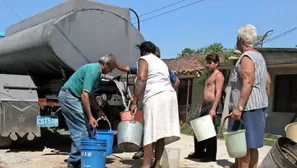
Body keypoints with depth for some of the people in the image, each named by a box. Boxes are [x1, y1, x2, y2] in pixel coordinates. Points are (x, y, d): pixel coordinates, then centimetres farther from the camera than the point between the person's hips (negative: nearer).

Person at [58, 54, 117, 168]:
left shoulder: (97, 71, 14)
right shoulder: (93, 70, -17)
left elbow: (88, 94, 20)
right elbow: (84, 94, -23)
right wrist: (90, 117, -23)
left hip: (67, 97, 10)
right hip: (69, 96, -10)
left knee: (77, 130, 11)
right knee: (82, 129, -8)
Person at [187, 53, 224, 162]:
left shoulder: (218, 75, -8)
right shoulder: (210, 75, 21)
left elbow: (218, 93, -17)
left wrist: (213, 109, -24)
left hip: (211, 105, -9)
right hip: (205, 105, 9)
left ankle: (211, 155, 5)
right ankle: (199, 152, 24)